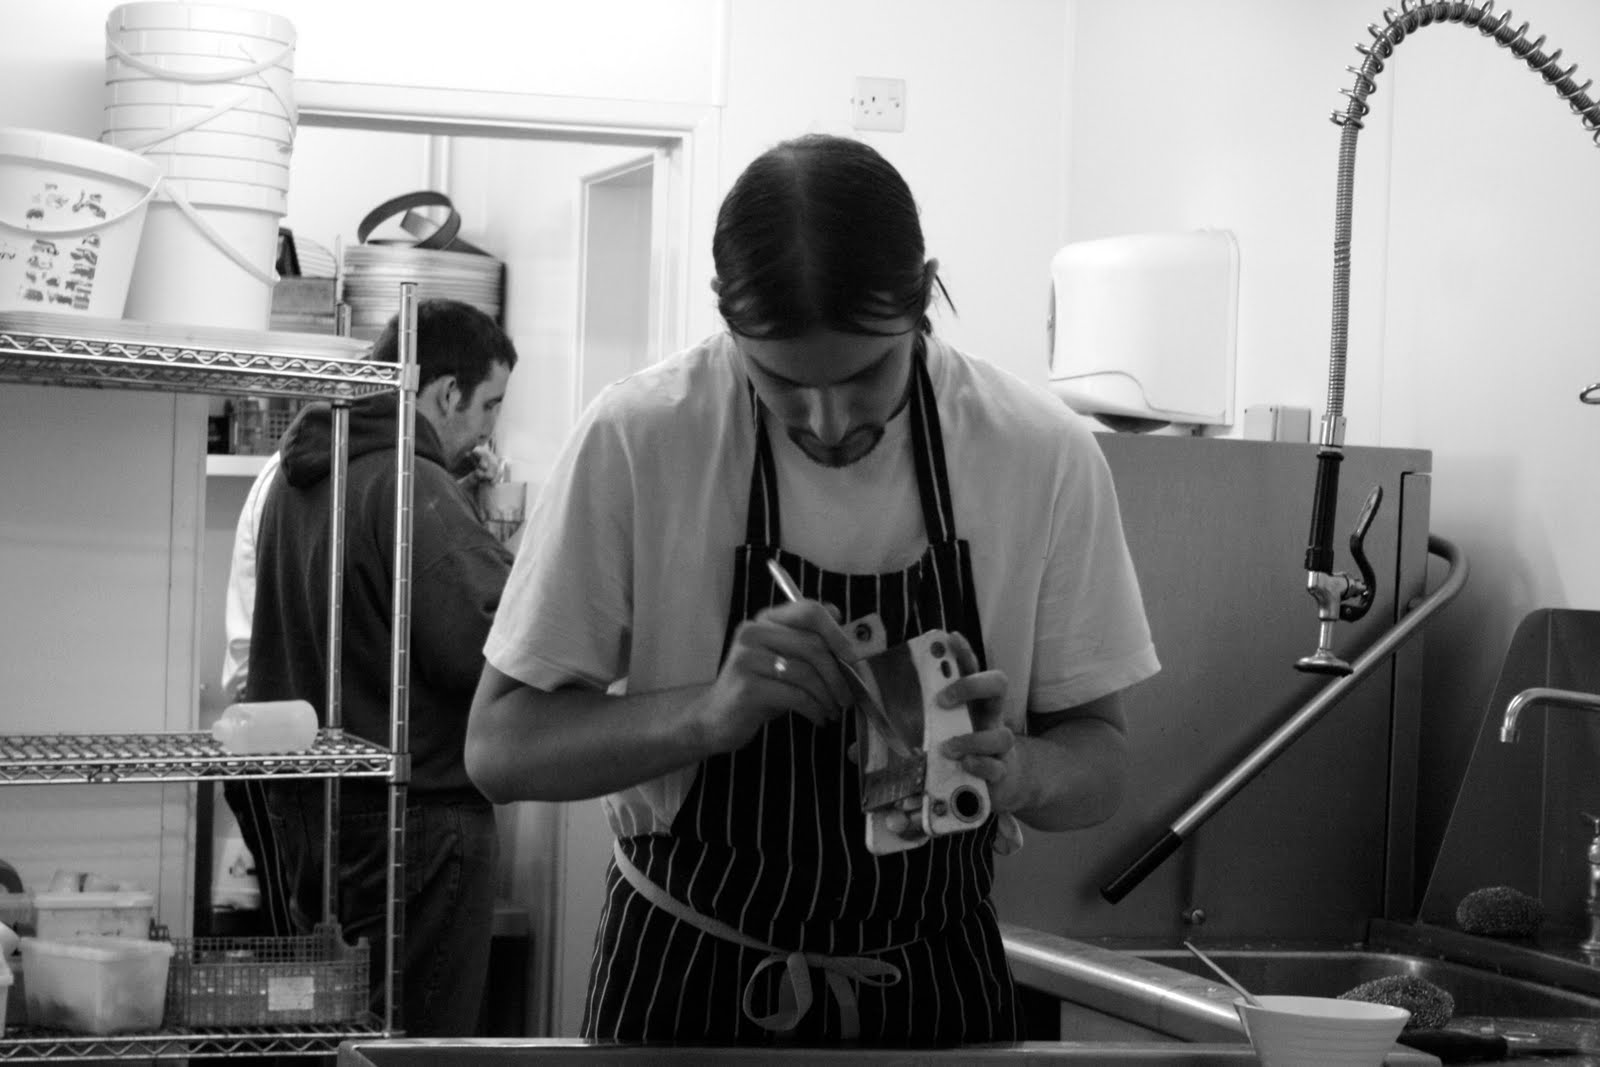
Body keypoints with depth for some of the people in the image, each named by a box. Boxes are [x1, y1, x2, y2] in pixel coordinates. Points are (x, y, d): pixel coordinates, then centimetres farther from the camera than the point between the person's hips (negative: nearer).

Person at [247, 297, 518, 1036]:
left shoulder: (295, 478, 10)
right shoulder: (410, 486, -18)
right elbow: (477, 653, -24)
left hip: (307, 800, 9)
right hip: (417, 808, -9)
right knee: (419, 1032, -2)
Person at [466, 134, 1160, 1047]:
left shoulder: (1048, 455, -13)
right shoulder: (636, 439, -17)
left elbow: (1100, 764, -3)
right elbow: (499, 748, -12)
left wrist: (1014, 767, -25)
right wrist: (708, 712, -29)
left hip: (938, 989, 2)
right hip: (682, 980, -2)